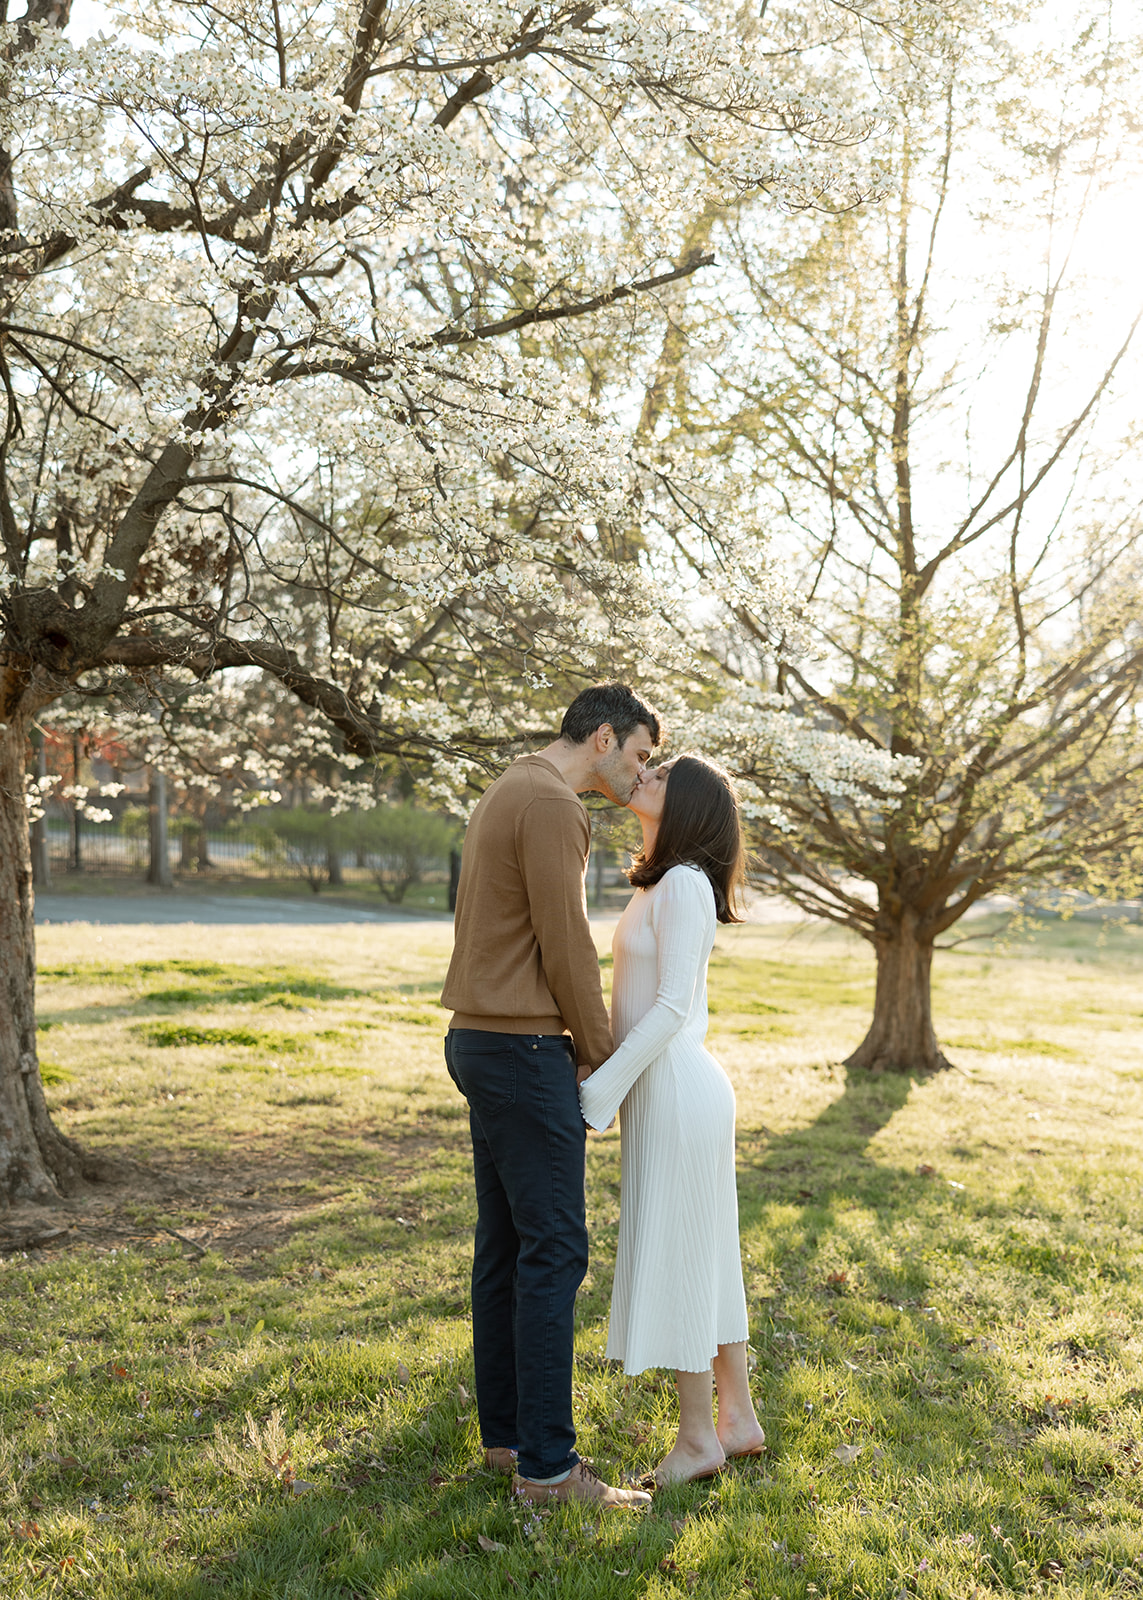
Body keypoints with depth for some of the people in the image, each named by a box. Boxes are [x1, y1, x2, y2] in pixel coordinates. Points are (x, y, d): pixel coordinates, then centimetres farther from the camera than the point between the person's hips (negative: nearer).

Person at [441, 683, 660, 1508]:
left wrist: (578, 1046, 13)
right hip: (527, 1052, -11)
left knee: (507, 1245, 14)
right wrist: (601, 1054, -4)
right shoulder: (553, 806, -16)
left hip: (485, 1044, 11)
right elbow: (566, 948, -18)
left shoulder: (506, 798, 17)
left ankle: (506, 1432, 23)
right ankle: (547, 1464, 0)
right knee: (554, 1250, -6)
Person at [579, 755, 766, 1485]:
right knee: (703, 1258, 15)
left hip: (676, 1094, -9)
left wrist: (600, 1092, -18)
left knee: (677, 1259, 1)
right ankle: (738, 1418, 25)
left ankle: (698, 1438, 13)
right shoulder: (668, 884, 13)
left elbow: (672, 1007, -19)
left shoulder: (684, 883, -15)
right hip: (671, 1088, 9)